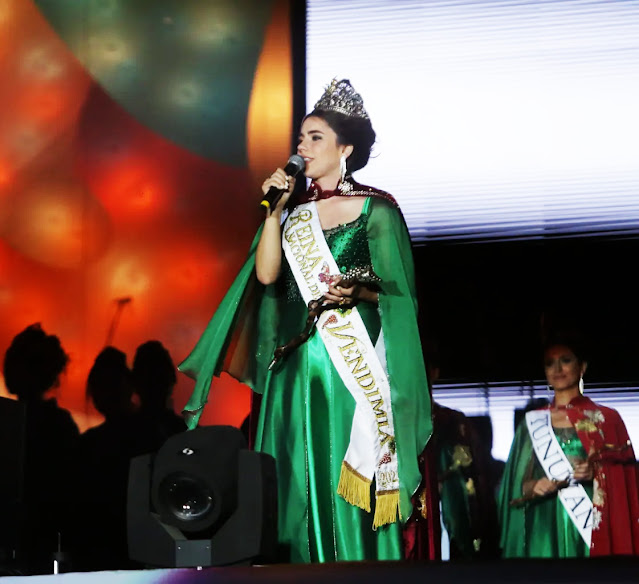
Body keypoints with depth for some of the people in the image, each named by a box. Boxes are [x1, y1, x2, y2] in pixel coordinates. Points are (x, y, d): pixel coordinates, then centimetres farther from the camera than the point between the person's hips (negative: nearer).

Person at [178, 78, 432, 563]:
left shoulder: (375, 208, 0)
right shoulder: (294, 208, 13)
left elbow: (397, 292, -2)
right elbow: (266, 274, 1)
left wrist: (356, 293, -19)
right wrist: (275, 210, -2)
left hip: (352, 365, -5)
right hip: (294, 366, 5)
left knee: (350, 484, -6)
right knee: (297, 483, 5)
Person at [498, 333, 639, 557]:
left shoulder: (606, 419, 6)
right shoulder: (533, 422, 11)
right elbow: (516, 483, 11)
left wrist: (597, 472, -13)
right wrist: (532, 487, -9)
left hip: (591, 525, -1)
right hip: (545, 528, 1)